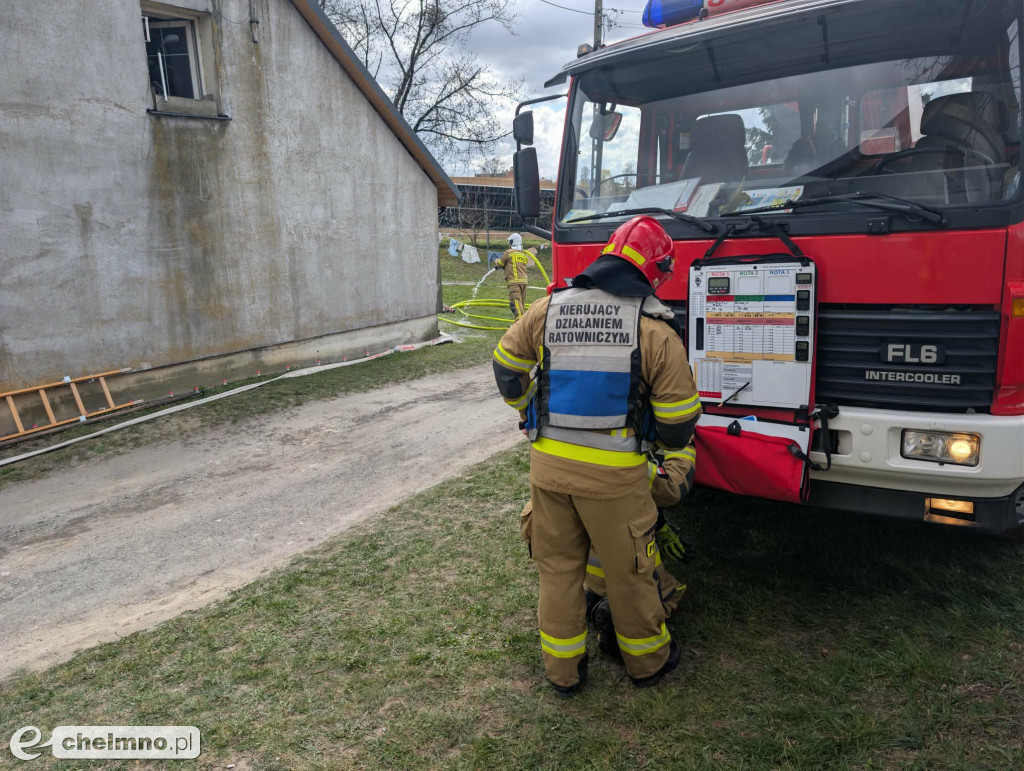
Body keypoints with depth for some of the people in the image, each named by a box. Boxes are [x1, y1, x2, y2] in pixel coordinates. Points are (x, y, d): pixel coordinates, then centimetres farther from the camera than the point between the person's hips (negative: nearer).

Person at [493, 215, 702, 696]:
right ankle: (646, 660, 37)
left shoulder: (547, 309, 1)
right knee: (627, 568, 16)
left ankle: (563, 670, 32)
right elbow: (677, 422, -5)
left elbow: (506, 368, 12)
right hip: (613, 474, -3)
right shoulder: (655, 331, -10)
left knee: (557, 564, 18)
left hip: (548, 461, 3)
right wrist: (670, 449, 18)